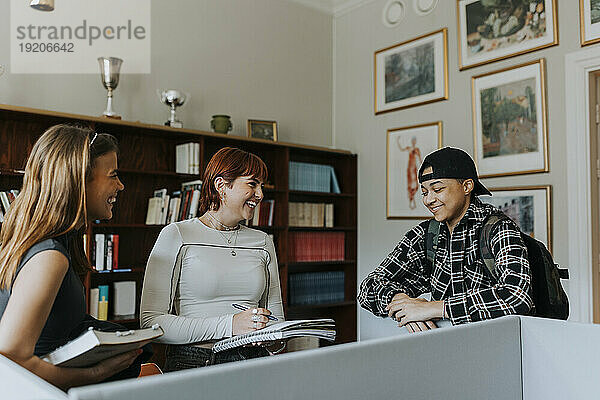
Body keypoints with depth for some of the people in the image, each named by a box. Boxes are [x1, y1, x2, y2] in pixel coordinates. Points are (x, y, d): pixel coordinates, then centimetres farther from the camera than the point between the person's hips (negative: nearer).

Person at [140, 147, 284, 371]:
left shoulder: (262, 242, 13)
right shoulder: (176, 235, -2)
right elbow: (151, 322, -10)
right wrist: (229, 325, -19)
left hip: (253, 362, 3)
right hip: (192, 362, -2)